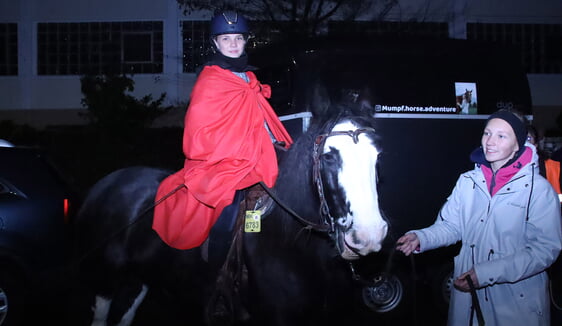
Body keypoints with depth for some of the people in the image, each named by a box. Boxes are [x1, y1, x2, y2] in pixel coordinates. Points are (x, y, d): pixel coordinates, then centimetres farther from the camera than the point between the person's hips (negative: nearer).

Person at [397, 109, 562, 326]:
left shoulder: (539, 189, -10)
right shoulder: (467, 181, 3)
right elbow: (450, 226, 5)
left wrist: (486, 273, -21)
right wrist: (420, 238, -17)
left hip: (517, 302, -3)